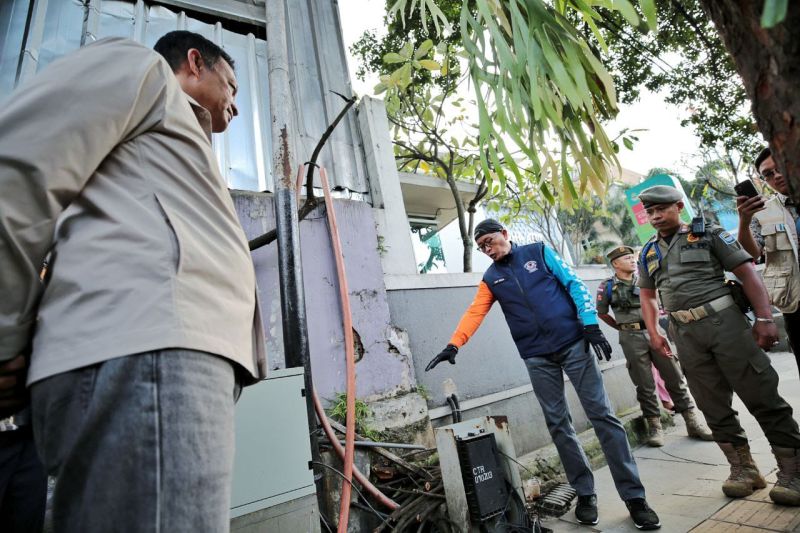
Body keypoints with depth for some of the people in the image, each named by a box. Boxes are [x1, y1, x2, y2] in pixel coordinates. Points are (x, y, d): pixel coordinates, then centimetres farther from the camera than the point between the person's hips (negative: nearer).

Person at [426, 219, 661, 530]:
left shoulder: (539, 252, 5)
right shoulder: (491, 279, 9)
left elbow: (574, 284, 1)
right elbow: (474, 313, -1)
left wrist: (590, 324, -8)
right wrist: (453, 345, -15)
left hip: (573, 343, -2)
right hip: (537, 358, 2)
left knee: (602, 415, -1)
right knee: (558, 425, 5)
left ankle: (634, 496, 10)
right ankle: (585, 493, 20)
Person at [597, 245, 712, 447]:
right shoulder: (608, 286, -3)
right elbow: (601, 313, 8)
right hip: (632, 339, -3)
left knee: (675, 378, 6)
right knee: (645, 385, 4)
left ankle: (693, 422, 17)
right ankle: (654, 426, 14)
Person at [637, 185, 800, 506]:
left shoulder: (708, 234, 2)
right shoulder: (648, 253, 12)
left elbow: (747, 272, -3)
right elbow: (647, 296, 19)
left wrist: (764, 318, -13)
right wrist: (653, 333, 8)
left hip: (723, 320, -4)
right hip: (684, 333, 4)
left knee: (761, 396, 0)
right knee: (713, 405, 8)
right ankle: (744, 468, 21)